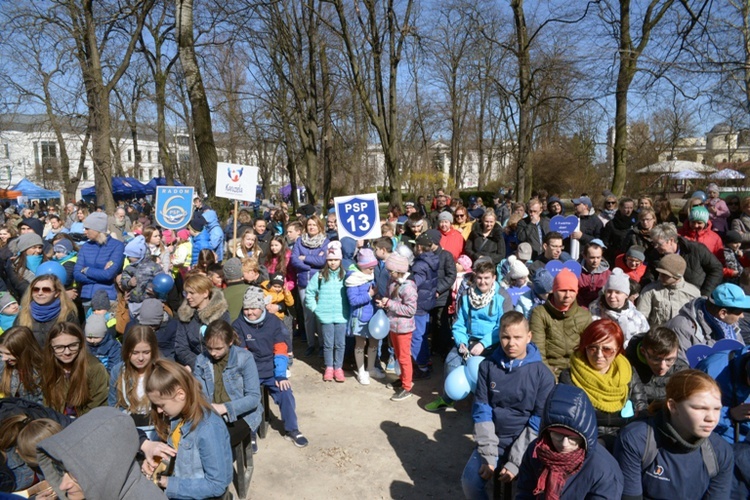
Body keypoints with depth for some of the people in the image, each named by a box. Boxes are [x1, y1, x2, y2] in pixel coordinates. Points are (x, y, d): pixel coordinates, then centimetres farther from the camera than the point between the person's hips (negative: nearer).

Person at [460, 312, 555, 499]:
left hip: (526, 446, -1)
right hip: (493, 442, 2)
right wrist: (488, 455, -13)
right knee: (470, 481, -17)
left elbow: (538, 423, -9)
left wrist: (515, 462, -15)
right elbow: (481, 412, -4)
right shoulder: (487, 366, -3)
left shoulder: (543, 374, -9)